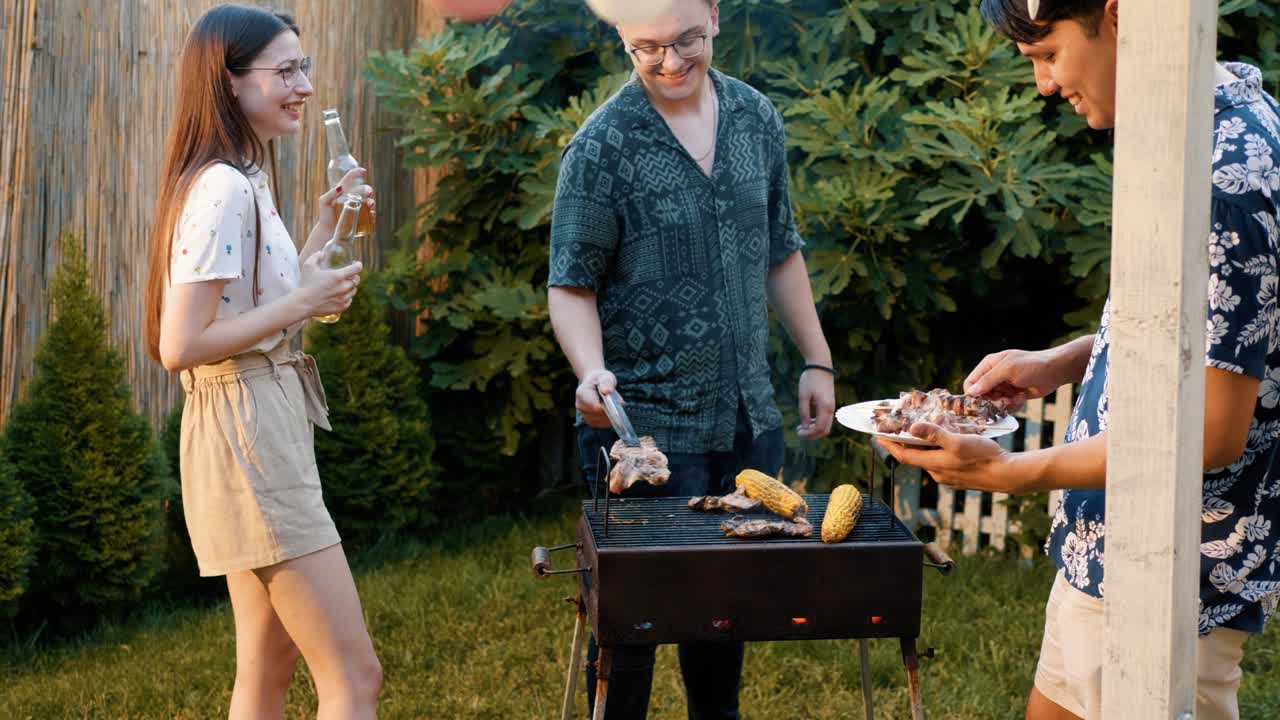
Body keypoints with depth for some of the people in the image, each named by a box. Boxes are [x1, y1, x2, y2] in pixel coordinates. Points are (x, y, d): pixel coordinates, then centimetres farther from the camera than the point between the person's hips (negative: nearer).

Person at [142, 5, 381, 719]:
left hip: (268, 427, 11)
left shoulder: (245, 184, 14)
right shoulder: (222, 189, -16)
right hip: (250, 438, -11)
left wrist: (326, 230, 15)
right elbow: (180, 345, -22)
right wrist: (305, 302, -16)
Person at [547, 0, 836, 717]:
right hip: (645, 426, -5)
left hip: (749, 417, 5)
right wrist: (591, 370, -27)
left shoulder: (756, 119, 6)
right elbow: (571, 286, -9)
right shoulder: (602, 148, -11)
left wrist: (818, 361, 14)